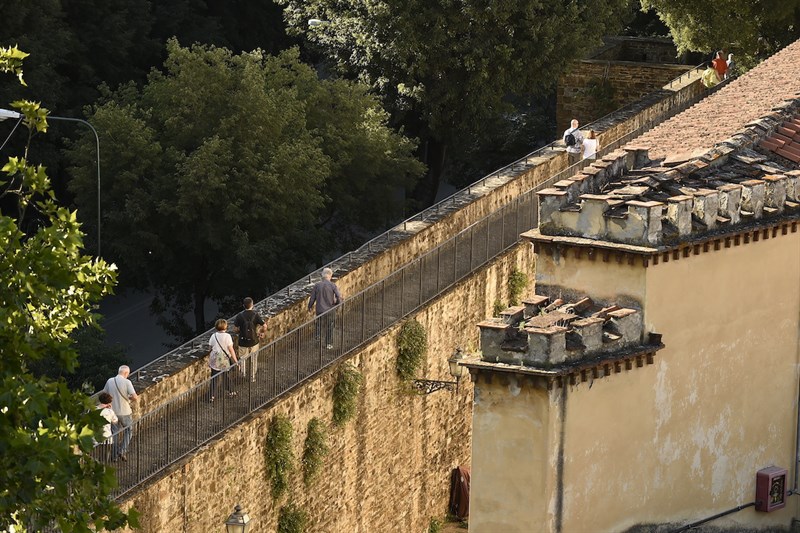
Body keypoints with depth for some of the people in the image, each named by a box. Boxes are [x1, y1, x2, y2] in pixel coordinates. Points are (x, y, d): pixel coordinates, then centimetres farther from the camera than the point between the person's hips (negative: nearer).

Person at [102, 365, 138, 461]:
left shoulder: (109, 381, -2)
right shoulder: (127, 382, -15)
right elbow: (135, 397, -20)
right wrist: (129, 398, 2)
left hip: (113, 411, 4)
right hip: (125, 412, -4)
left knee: (116, 434, 16)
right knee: (128, 432, 18)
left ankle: (114, 456, 19)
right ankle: (122, 451, 7)